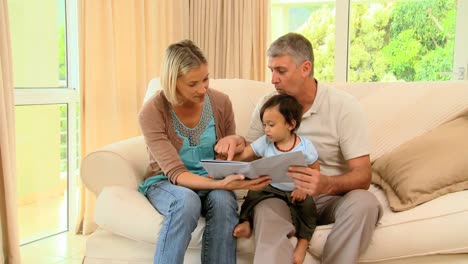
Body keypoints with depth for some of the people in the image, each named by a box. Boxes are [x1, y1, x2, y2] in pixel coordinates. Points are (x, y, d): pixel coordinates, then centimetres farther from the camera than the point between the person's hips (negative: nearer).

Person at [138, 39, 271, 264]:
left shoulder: (221, 102, -7)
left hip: (213, 181, 3)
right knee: (187, 201, -37)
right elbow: (175, 173, -23)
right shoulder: (152, 112, -18)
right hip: (166, 182, -2)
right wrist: (220, 183, -38)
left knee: (223, 200, -34)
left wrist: (236, 142, -17)